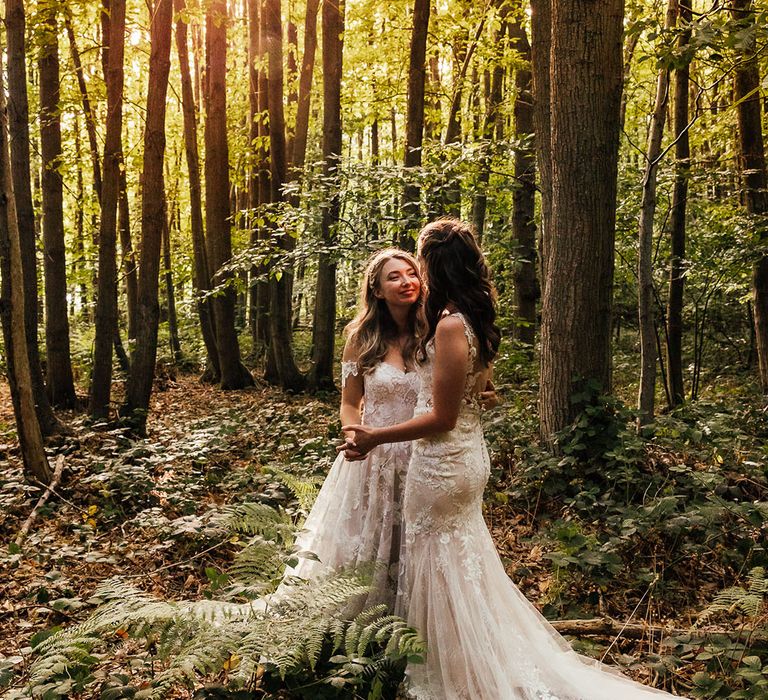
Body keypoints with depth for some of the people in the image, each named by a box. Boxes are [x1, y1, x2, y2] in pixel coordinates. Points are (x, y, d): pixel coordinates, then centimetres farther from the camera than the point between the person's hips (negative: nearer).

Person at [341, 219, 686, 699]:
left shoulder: (450, 324, -23)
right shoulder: (477, 319, 5)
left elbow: (441, 417, -21)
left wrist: (374, 437, -16)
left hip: (443, 462, -9)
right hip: (470, 455, 9)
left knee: (442, 571, 6)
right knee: (463, 565, 21)